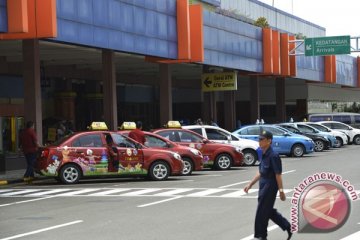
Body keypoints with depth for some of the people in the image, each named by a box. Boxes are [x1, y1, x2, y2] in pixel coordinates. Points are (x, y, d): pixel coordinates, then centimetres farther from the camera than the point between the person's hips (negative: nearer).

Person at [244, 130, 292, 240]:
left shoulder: (273, 156, -18)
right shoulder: (263, 155, 8)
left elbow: (278, 175, -18)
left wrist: (281, 191, -17)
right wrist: (250, 184, 16)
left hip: (270, 186, -9)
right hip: (263, 186, 9)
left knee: (262, 212, -2)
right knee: (269, 211, 15)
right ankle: (288, 227, 28)